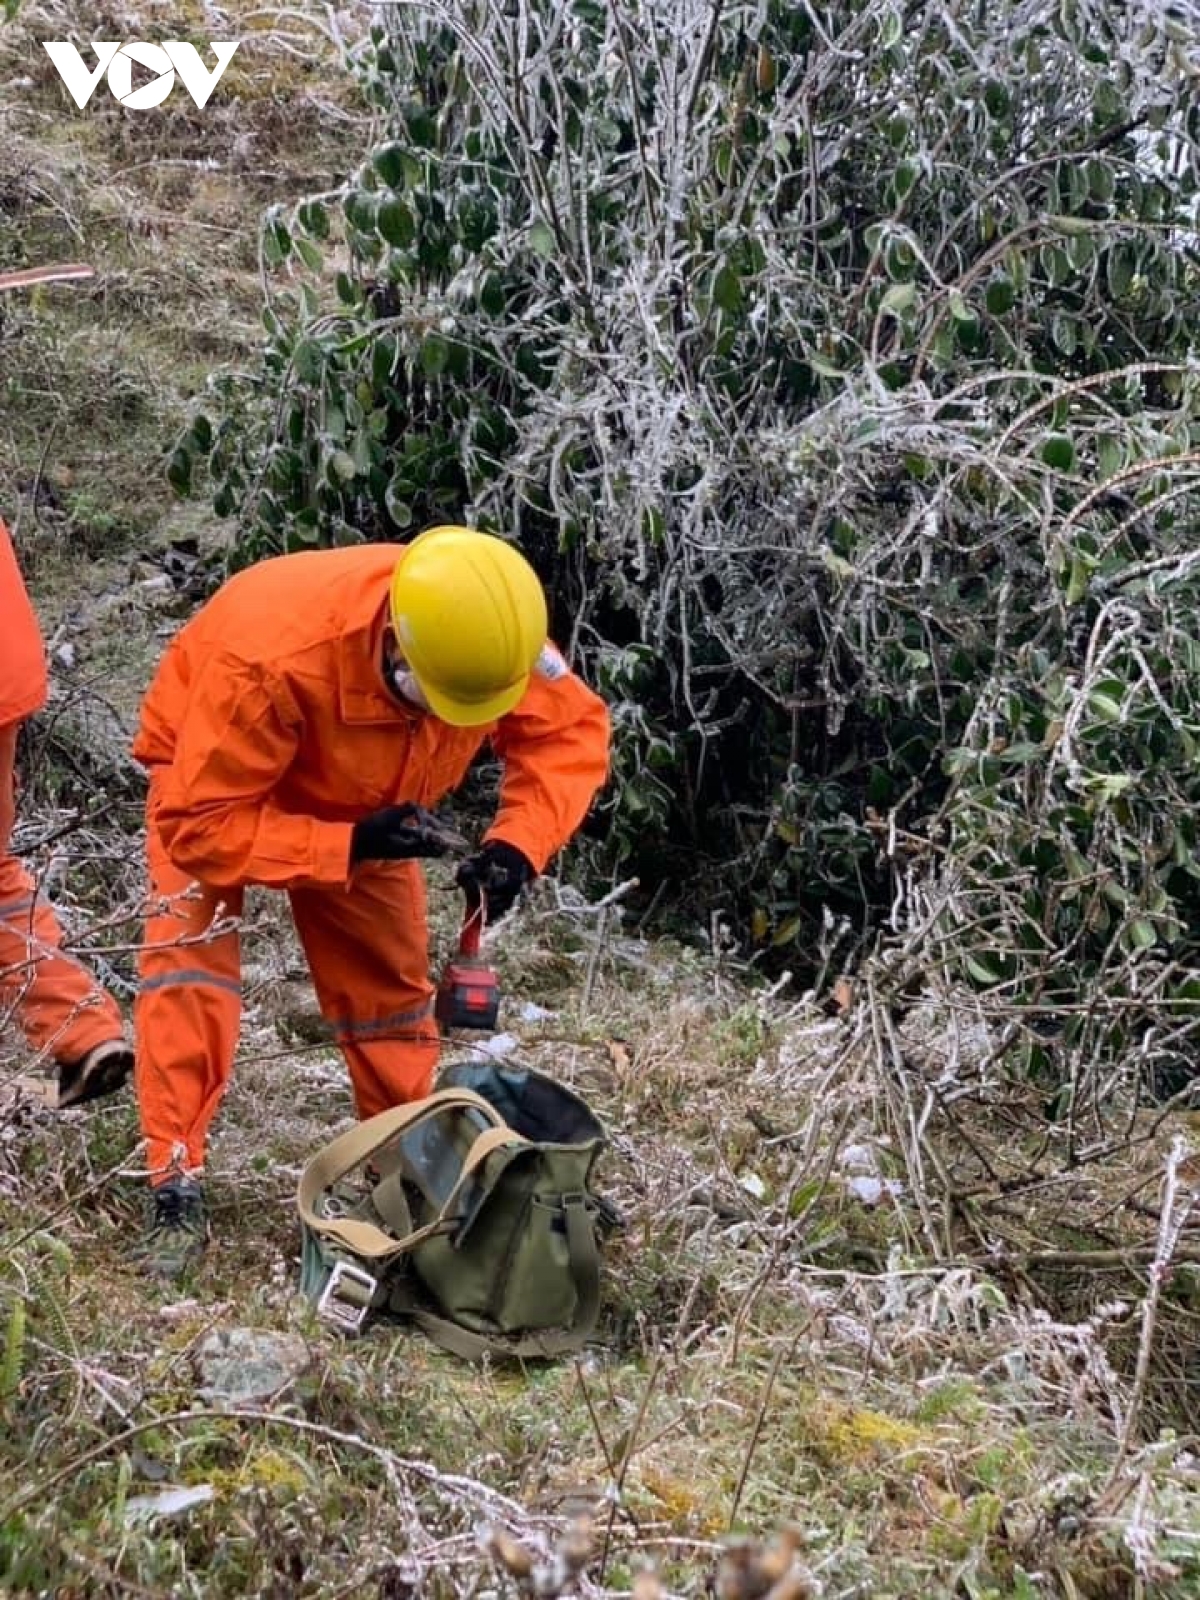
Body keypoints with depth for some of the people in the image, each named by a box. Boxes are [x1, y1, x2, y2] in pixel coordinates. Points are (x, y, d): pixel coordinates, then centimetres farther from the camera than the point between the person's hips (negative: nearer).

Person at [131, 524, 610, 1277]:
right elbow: (199, 822, -39)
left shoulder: (488, 639, -32)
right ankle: (177, 1190, -16)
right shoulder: (273, 657, -46)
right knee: (190, 952, -22)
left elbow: (573, 731, -16)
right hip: (213, 775, -4)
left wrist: (517, 844, -32)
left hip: (366, 800, 4)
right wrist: (350, 848, -44)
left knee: (388, 976, 7)